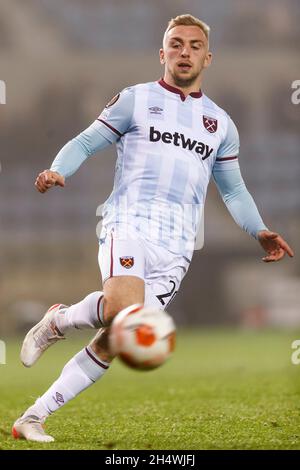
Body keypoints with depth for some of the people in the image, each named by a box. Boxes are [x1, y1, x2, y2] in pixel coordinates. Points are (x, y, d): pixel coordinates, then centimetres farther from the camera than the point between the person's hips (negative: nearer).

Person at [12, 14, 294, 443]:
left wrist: (260, 232, 11)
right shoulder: (135, 100, 10)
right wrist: (57, 171, -14)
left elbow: (233, 190, 27)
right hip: (129, 225, -4)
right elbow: (86, 143, 8)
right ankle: (58, 321, -2)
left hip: (176, 246, 4)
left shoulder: (221, 124, 20)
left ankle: (34, 418, 2)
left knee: (114, 341, -6)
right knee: (124, 309, -33)